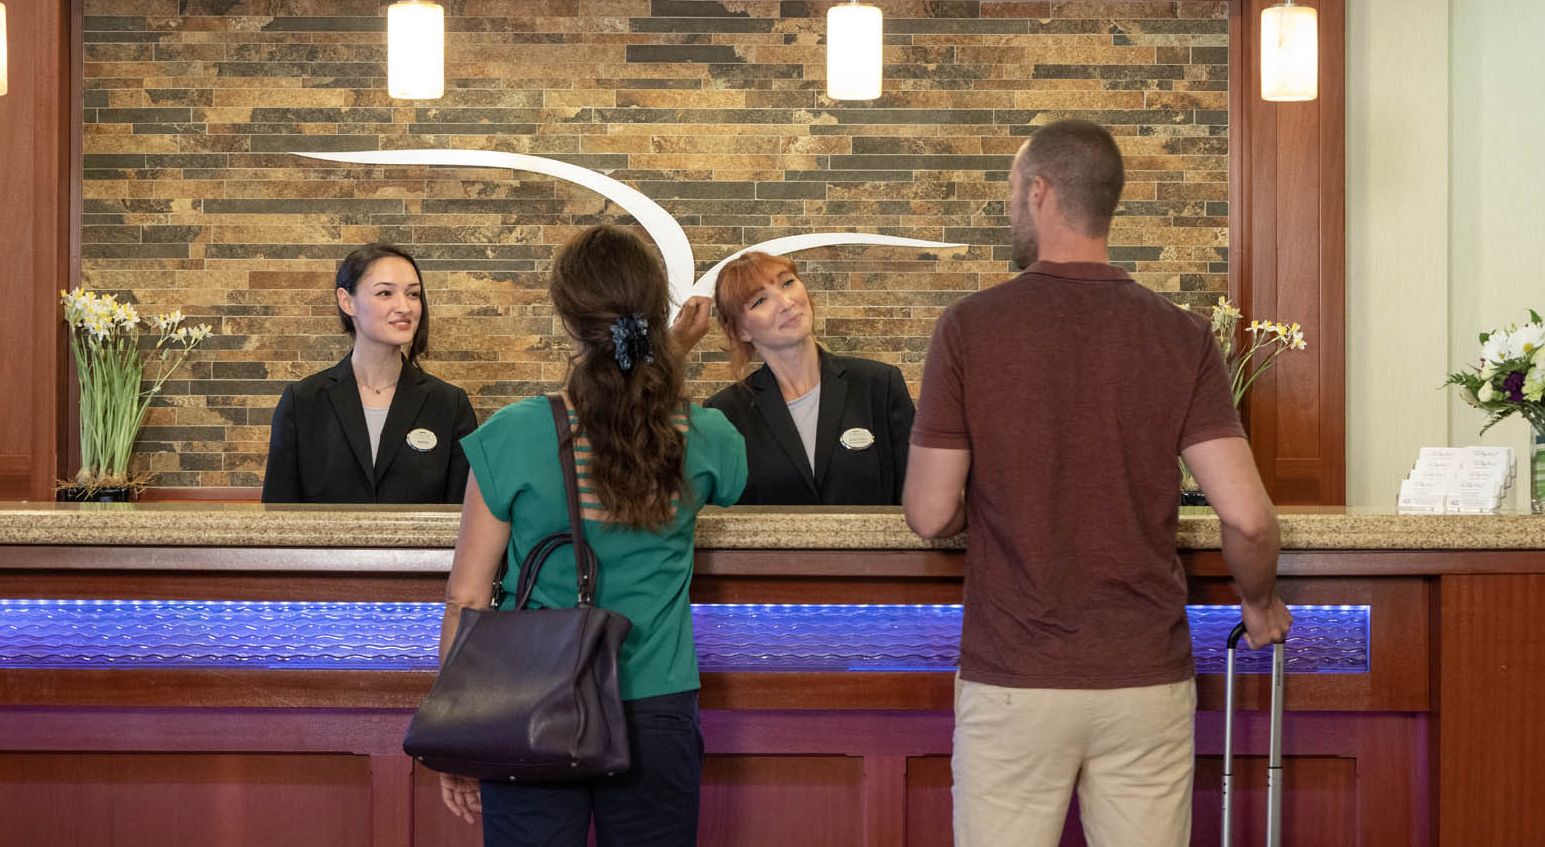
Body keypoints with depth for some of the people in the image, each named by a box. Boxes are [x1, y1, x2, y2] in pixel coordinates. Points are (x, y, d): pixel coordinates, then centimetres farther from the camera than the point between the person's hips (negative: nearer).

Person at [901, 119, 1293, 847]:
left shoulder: (969, 328, -7)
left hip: (1013, 678, -2)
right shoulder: (1181, 337, -2)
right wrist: (1262, 604, 13)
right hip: (1146, 677, 2)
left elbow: (930, 514, -6)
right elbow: (1246, 517, -8)